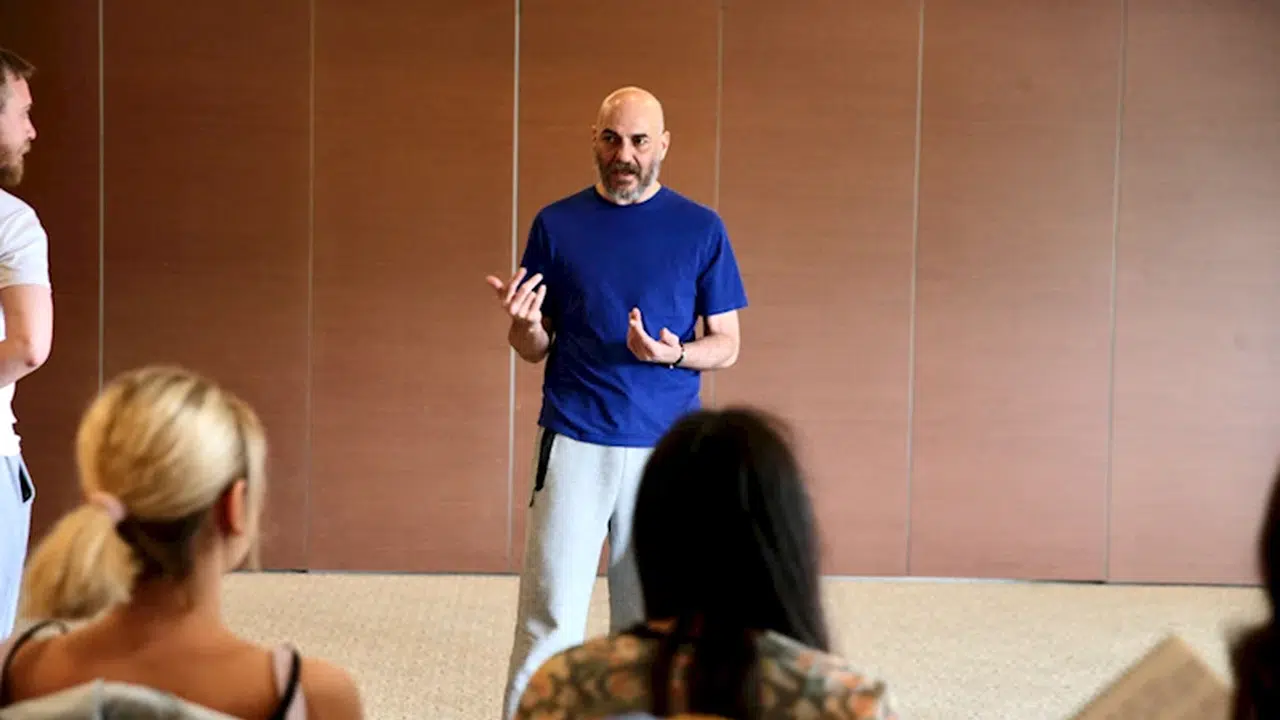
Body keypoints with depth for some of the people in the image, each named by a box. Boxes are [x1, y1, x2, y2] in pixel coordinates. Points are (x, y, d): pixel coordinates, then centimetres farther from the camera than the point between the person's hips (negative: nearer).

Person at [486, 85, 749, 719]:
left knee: (649, 619, 6)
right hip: (573, 445, 0)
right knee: (550, 618, -4)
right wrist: (525, 325, -14)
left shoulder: (701, 229, 4)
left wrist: (673, 353, -15)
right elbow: (533, 349, 9)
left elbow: (726, 345, 6)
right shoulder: (556, 224, 5)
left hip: (666, 448, 0)